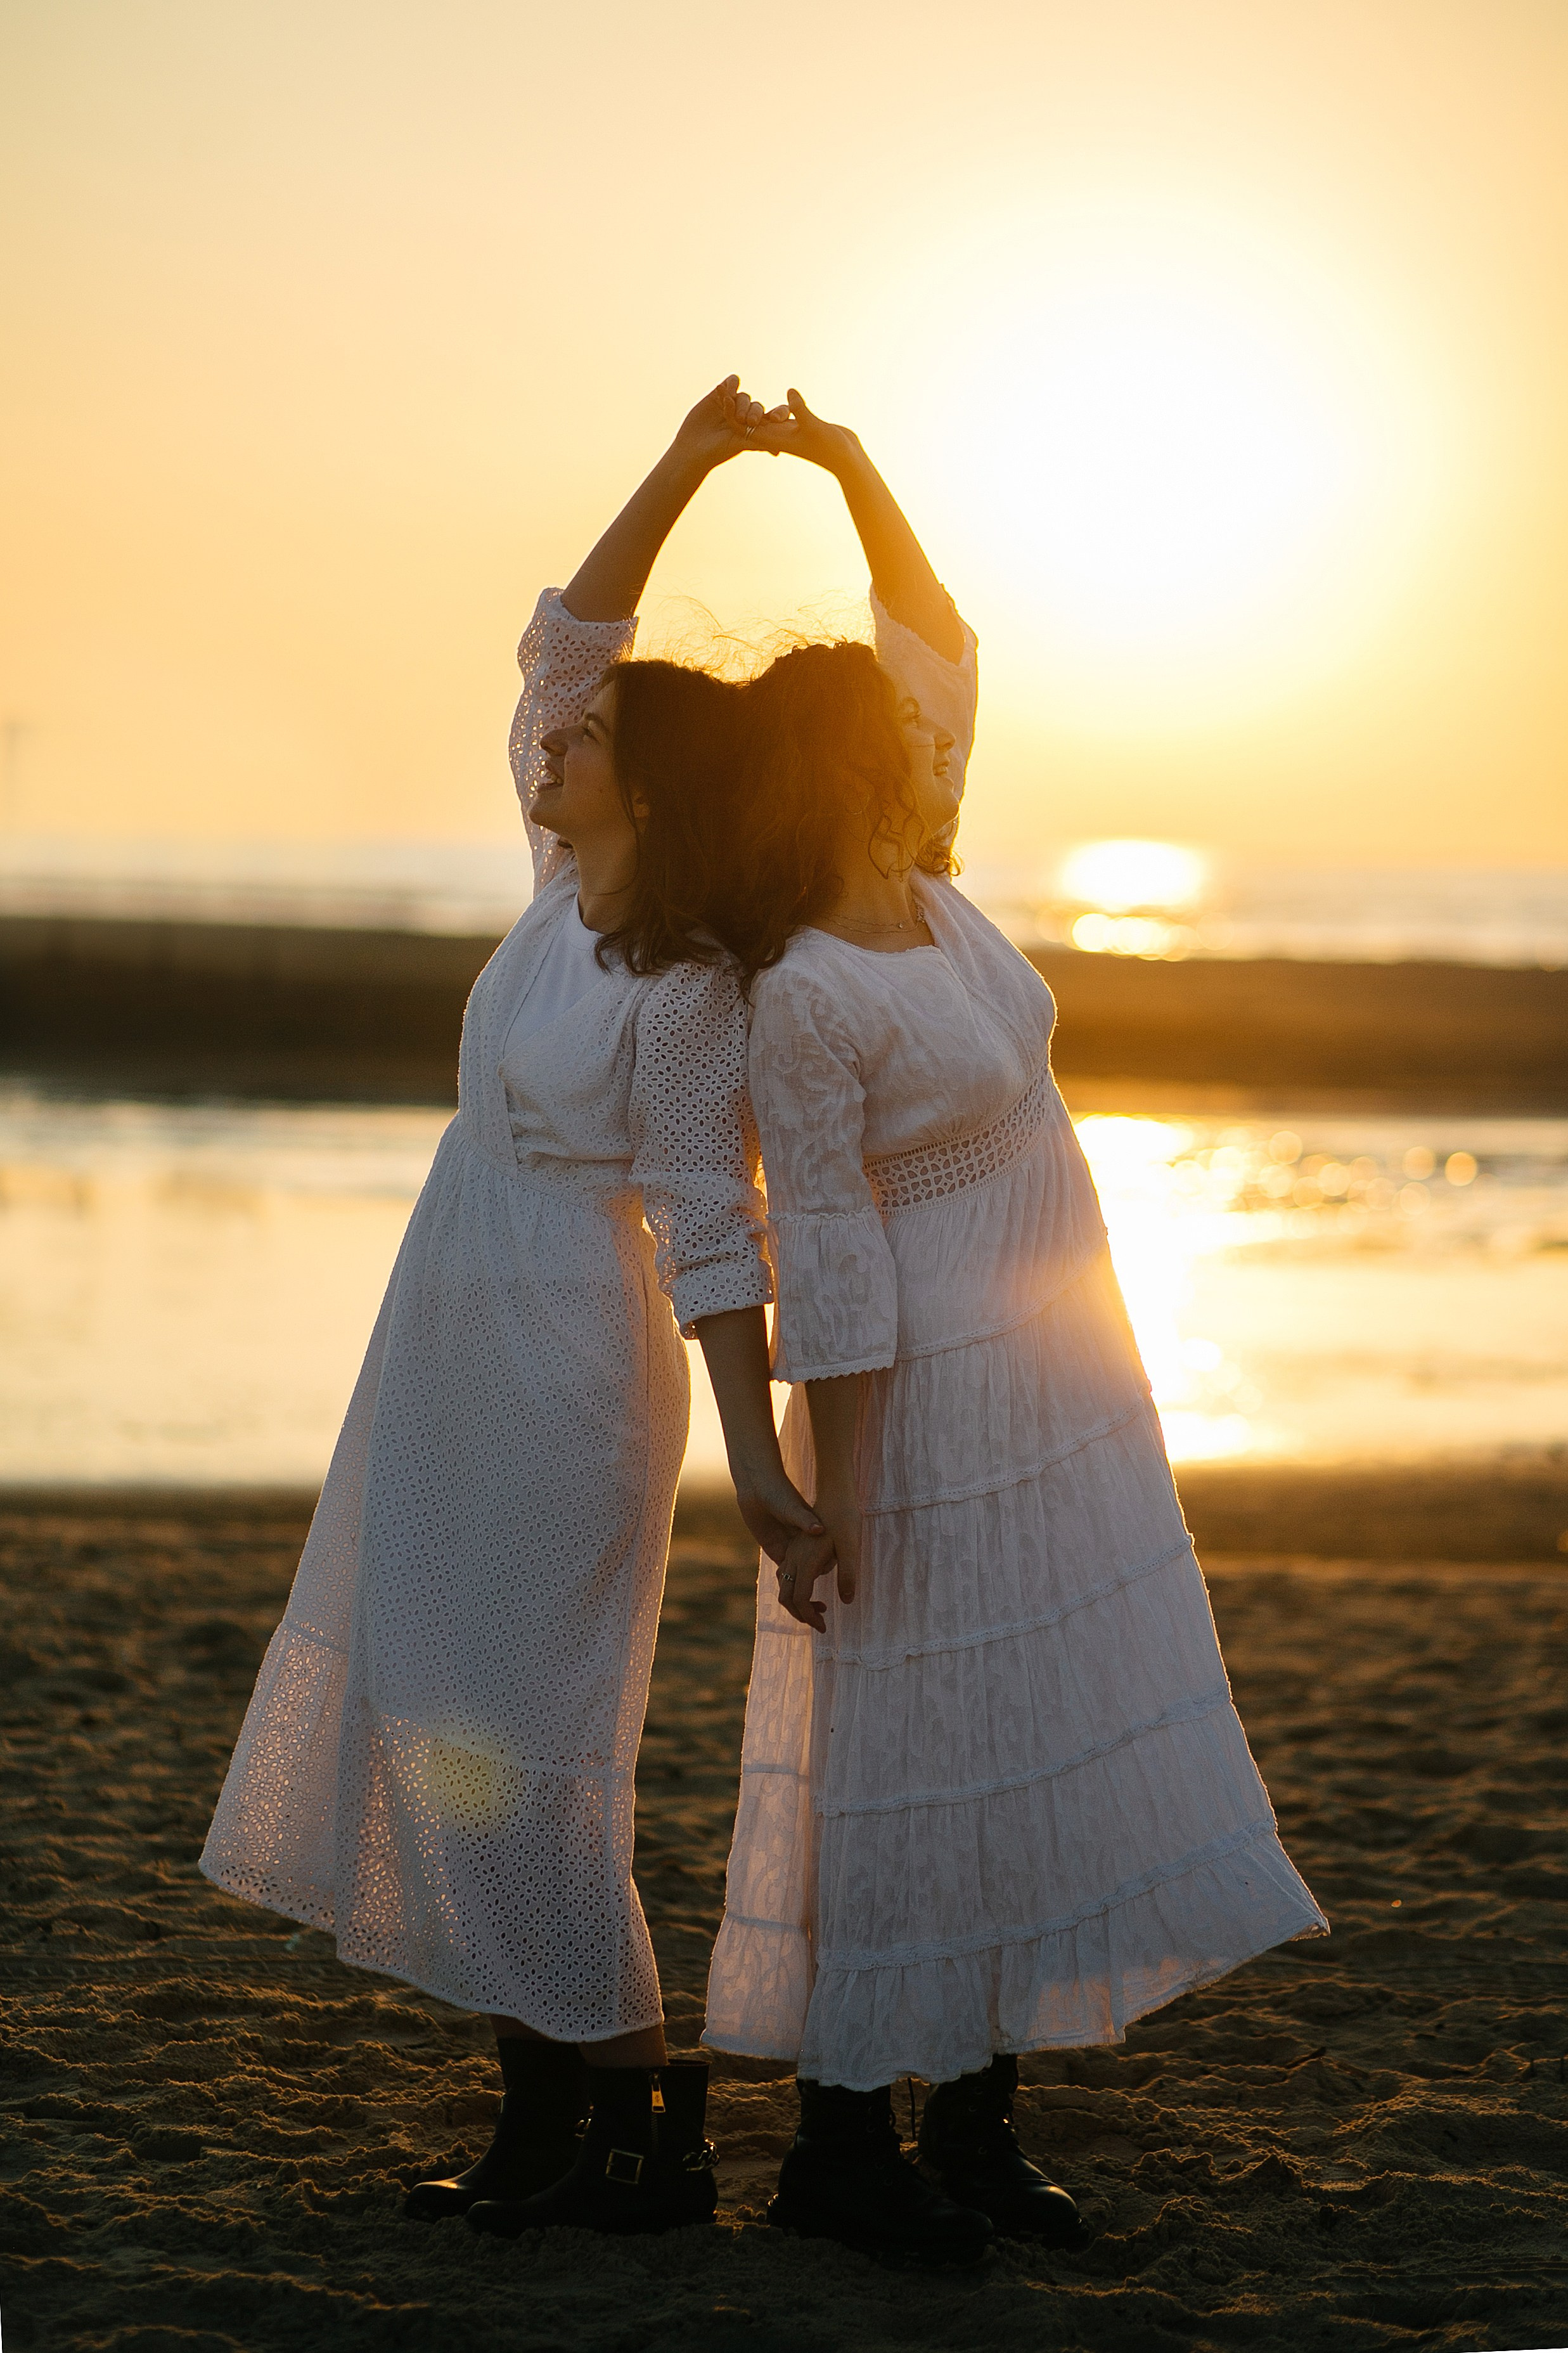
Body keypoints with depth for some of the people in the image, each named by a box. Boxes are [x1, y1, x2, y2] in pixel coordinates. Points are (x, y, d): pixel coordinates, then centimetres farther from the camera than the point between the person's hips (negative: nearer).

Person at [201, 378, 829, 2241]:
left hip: (565, 1366, -9)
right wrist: (682, 469, 3)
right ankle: (539, 2111, 16)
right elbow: (564, 634, 8)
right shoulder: (567, 888, 4)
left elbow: (714, 1237, -17)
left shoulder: (685, 993, -17)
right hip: (457, 1347, 9)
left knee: (507, 1741, -5)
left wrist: (753, 1456, -18)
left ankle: (638, 2116, 4)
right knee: (444, 1728, 10)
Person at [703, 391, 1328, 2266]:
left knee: (1042, 1741, 11)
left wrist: (849, 466, 4)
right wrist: (826, 1495, -17)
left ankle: (975, 2120, 19)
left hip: (1056, 1399, 9)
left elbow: (940, 643, 12)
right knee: (914, 1743, -2)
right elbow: (823, 1264, -19)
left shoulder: (918, 888, 5)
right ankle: (838, 2144, 10)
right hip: (933, 1400, -9)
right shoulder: (805, 1001, -18)